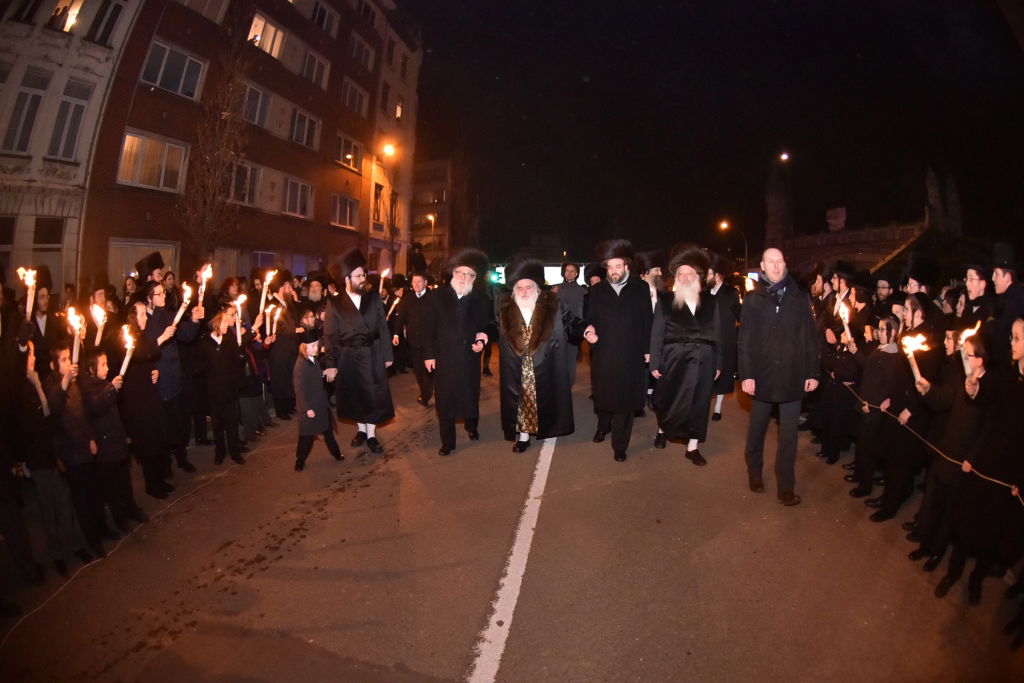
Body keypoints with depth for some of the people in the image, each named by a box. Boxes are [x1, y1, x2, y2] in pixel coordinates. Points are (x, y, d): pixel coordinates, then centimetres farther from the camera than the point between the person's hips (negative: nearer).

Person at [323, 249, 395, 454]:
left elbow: (383, 328, 3)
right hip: (348, 357, 0)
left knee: (373, 395, 6)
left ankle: (371, 434, 21)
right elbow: (330, 336, -5)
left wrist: (387, 354, 1)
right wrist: (331, 364, -10)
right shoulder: (335, 303, -5)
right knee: (353, 395, 13)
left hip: (372, 354, 1)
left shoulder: (373, 298, 0)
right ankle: (360, 429, 34)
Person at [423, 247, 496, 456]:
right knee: (444, 399, 4)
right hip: (444, 356, 0)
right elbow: (431, 327, 1)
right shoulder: (439, 296, 1)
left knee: (470, 395, 15)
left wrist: (483, 339, -11)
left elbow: (488, 325, 9)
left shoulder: (481, 298, 1)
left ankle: (472, 426, 42)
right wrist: (429, 354, -2)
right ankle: (447, 442, 16)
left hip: (469, 357, 1)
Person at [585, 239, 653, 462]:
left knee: (625, 401, 3)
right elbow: (588, 320, 7)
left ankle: (619, 445, 14)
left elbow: (647, 321, 1)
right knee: (602, 396, 15)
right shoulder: (596, 291, 7)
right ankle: (603, 427, 41)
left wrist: (647, 349, -2)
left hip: (630, 356, -1)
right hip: (603, 354, 2)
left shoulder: (641, 288, 2)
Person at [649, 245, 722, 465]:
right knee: (668, 399, 9)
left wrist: (718, 363, 5)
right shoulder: (665, 300, 1)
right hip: (675, 359, -2)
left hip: (703, 360, 2)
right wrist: (655, 363, -6)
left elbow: (717, 333, 8)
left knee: (699, 403, 6)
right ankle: (662, 430, 38)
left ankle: (693, 447, 19)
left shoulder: (710, 301, 8)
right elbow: (657, 333, -1)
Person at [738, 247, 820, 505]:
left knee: (789, 435, 5)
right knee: (757, 428, 16)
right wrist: (746, 374, -10)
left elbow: (810, 337, 3)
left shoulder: (799, 297, 2)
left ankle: (786, 487, 15)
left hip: (793, 376, 1)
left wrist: (813, 372, -1)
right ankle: (754, 472, 34)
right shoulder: (753, 298, -1)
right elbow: (745, 339, -4)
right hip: (763, 375, 0)